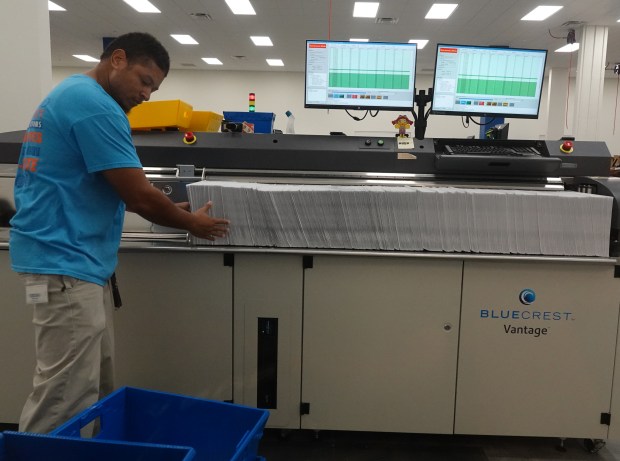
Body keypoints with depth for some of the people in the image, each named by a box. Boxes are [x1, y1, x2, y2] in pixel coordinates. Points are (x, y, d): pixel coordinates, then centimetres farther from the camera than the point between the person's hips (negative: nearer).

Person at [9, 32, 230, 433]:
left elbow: (111, 188, 23)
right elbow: (138, 194, -17)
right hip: (65, 260, -11)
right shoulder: (95, 105, -17)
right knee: (65, 400, -3)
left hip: (74, 257, 11)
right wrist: (190, 223, 0)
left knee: (96, 387, 16)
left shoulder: (73, 94, 18)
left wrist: (170, 209, 15)